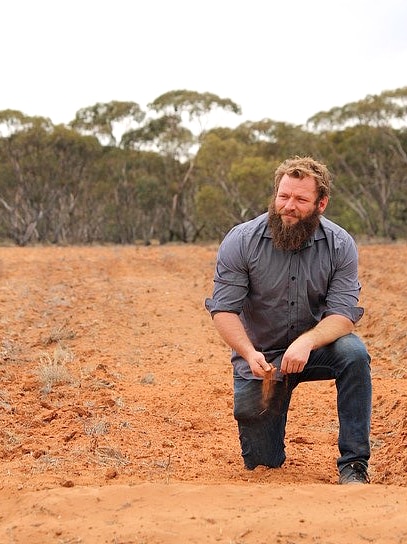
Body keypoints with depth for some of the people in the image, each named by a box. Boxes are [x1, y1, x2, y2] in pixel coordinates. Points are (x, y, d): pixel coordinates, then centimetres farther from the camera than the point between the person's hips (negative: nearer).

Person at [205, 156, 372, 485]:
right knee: (262, 462, 2)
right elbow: (223, 310, -16)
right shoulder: (240, 242, -15)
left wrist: (307, 342, -39)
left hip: (314, 346, 0)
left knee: (354, 353, -33)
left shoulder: (340, 245, -13)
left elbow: (344, 315, -19)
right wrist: (250, 354, -34)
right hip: (260, 354, 0)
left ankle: (354, 464, -21)